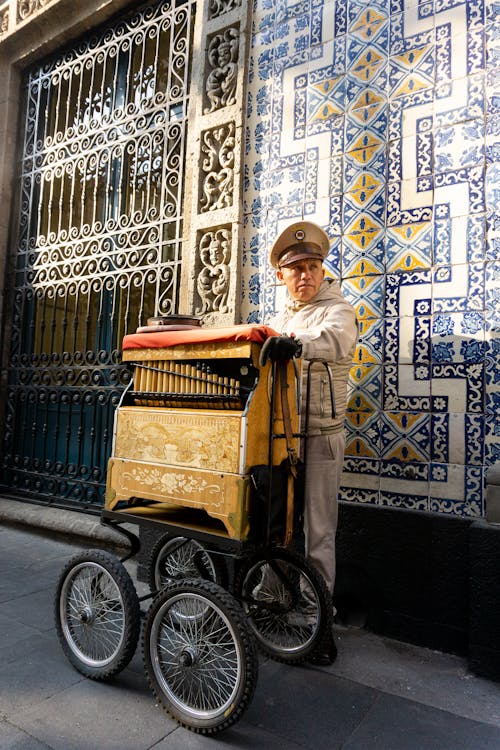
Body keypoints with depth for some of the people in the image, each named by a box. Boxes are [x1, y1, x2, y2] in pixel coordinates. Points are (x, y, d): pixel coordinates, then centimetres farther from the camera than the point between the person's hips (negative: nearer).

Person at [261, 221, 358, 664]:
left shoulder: (338, 311, -3)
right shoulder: (279, 319, 19)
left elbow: (336, 340, -28)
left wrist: (297, 345, -46)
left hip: (319, 437, -6)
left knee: (318, 532, 2)